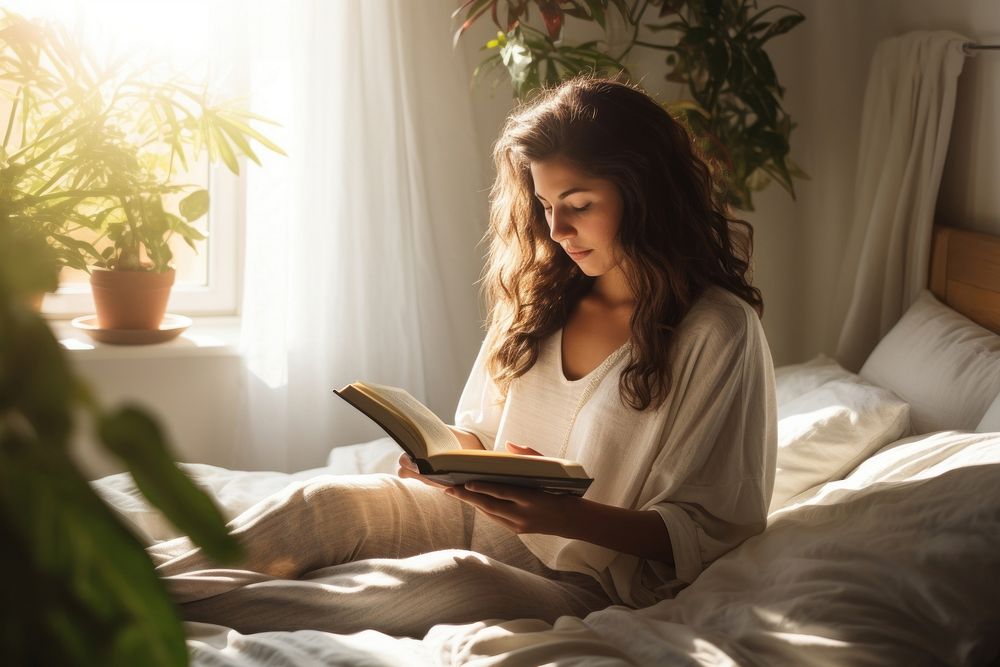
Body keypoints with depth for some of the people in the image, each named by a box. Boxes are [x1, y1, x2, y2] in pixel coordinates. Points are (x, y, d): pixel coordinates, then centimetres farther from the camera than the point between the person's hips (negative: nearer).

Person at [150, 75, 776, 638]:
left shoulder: (719, 332, -12)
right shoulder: (542, 294, 7)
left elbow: (707, 531, -12)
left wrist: (567, 516, -28)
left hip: (587, 583, -6)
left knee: (453, 577, -35)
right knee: (322, 502, -19)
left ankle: (184, 601, -35)